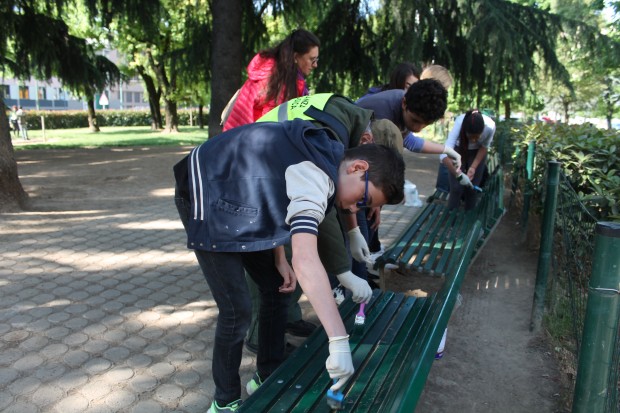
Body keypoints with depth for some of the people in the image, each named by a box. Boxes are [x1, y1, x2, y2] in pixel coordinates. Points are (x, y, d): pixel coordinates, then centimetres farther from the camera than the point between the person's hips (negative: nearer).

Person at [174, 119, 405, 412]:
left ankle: (268, 378, 26)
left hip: (235, 200, 9)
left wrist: (279, 260, -4)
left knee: (276, 289, 8)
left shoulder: (324, 157, -1)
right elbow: (305, 260, -45)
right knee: (237, 310, -10)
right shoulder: (313, 177, -31)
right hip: (205, 197, -9)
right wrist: (340, 343, -46)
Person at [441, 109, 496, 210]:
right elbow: (444, 155, -48)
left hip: (477, 151, 1)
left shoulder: (490, 126, -35)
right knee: (456, 187, -5)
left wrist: (473, 167, -21)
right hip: (458, 149, -1)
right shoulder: (459, 124, -41)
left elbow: (484, 147, -13)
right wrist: (458, 174, -54)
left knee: (472, 187, 1)